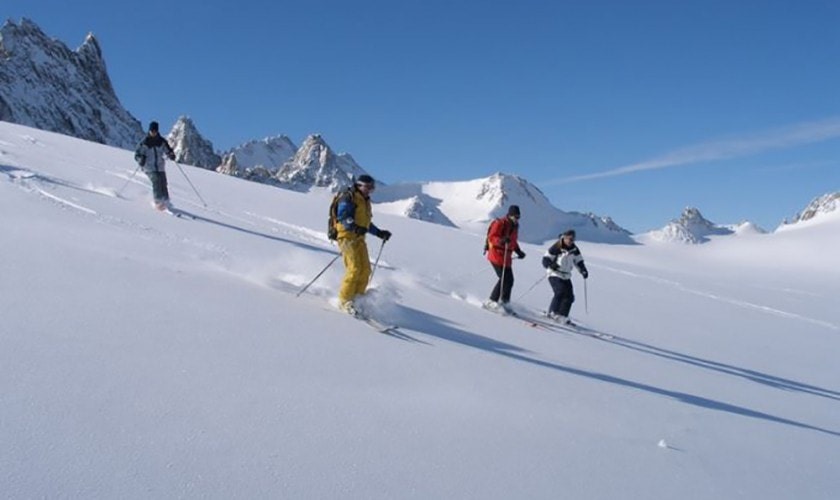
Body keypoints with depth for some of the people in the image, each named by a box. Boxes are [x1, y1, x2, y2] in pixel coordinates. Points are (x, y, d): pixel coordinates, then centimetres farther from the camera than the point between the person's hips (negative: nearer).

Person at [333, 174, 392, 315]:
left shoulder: (365, 201, 23)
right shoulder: (348, 198, -4)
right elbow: (343, 216, -18)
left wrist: (379, 233, 24)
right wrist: (354, 227, -34)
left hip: (359, 238, 9)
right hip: (347, 236, -8)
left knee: (365, 269, -1)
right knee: (354, 269, -17)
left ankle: (357, 298, 6)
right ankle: (345, 300, -9)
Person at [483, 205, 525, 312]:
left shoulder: (514, 226, 16)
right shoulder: (500, 223, -11)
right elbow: (491, 237, -19)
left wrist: (519, 251, 19)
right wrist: (501, 240, -36)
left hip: (506, 257, 9)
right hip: (496, 255, -9)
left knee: (509, 280, 5)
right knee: (504, 279, -15)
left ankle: (503, 302, 15)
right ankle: (492, 301, -7)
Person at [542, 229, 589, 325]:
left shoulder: (574, 250, 4)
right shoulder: (556, 248, -14)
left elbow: (579, 261, 14)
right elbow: (545, 260, -13)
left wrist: (583, 271, -4)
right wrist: (551, 265, -33)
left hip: (566, 276, 6)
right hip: (555, 275, -6)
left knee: (569, 296, -5)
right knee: (560, 292, -25)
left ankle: (562, 316, 2)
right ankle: (553, 313, -13)